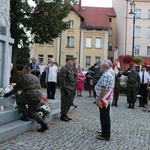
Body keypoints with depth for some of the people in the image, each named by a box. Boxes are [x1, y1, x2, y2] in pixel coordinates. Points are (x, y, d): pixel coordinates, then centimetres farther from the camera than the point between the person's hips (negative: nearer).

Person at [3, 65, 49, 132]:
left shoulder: (23, 77, 3)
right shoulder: (35, 77, 21)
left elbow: (16, 88, 11)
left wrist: (9, 94, 25)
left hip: (30, 96, -6)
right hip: (38, 96, 6)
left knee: (18, 100, 20)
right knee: (32, 112, 18)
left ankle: (25, 116, 11)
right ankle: (43, 125, 6)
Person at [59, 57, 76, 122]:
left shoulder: (71, 69, 16)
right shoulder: (64, 69, -13)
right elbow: (62, 80, -19)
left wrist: (73, 87, 20)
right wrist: (64, 89, -22)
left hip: (71, 89, 10)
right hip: (66, 89, -10)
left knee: (69, 102, 14)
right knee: (65, 102, -3)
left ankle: (65, 114, 24)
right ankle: (62, 116, 6)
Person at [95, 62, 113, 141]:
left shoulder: (105, 75, -18)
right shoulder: (109, 75, 16)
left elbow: (104, 88, -25)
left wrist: (99, 99, -22)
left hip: (103, 100, -11)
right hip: (107, 100, 11)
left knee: (104, 118, -3)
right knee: (106, 117, 15)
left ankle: (105, 135, 4)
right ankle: (106, 134, 24)